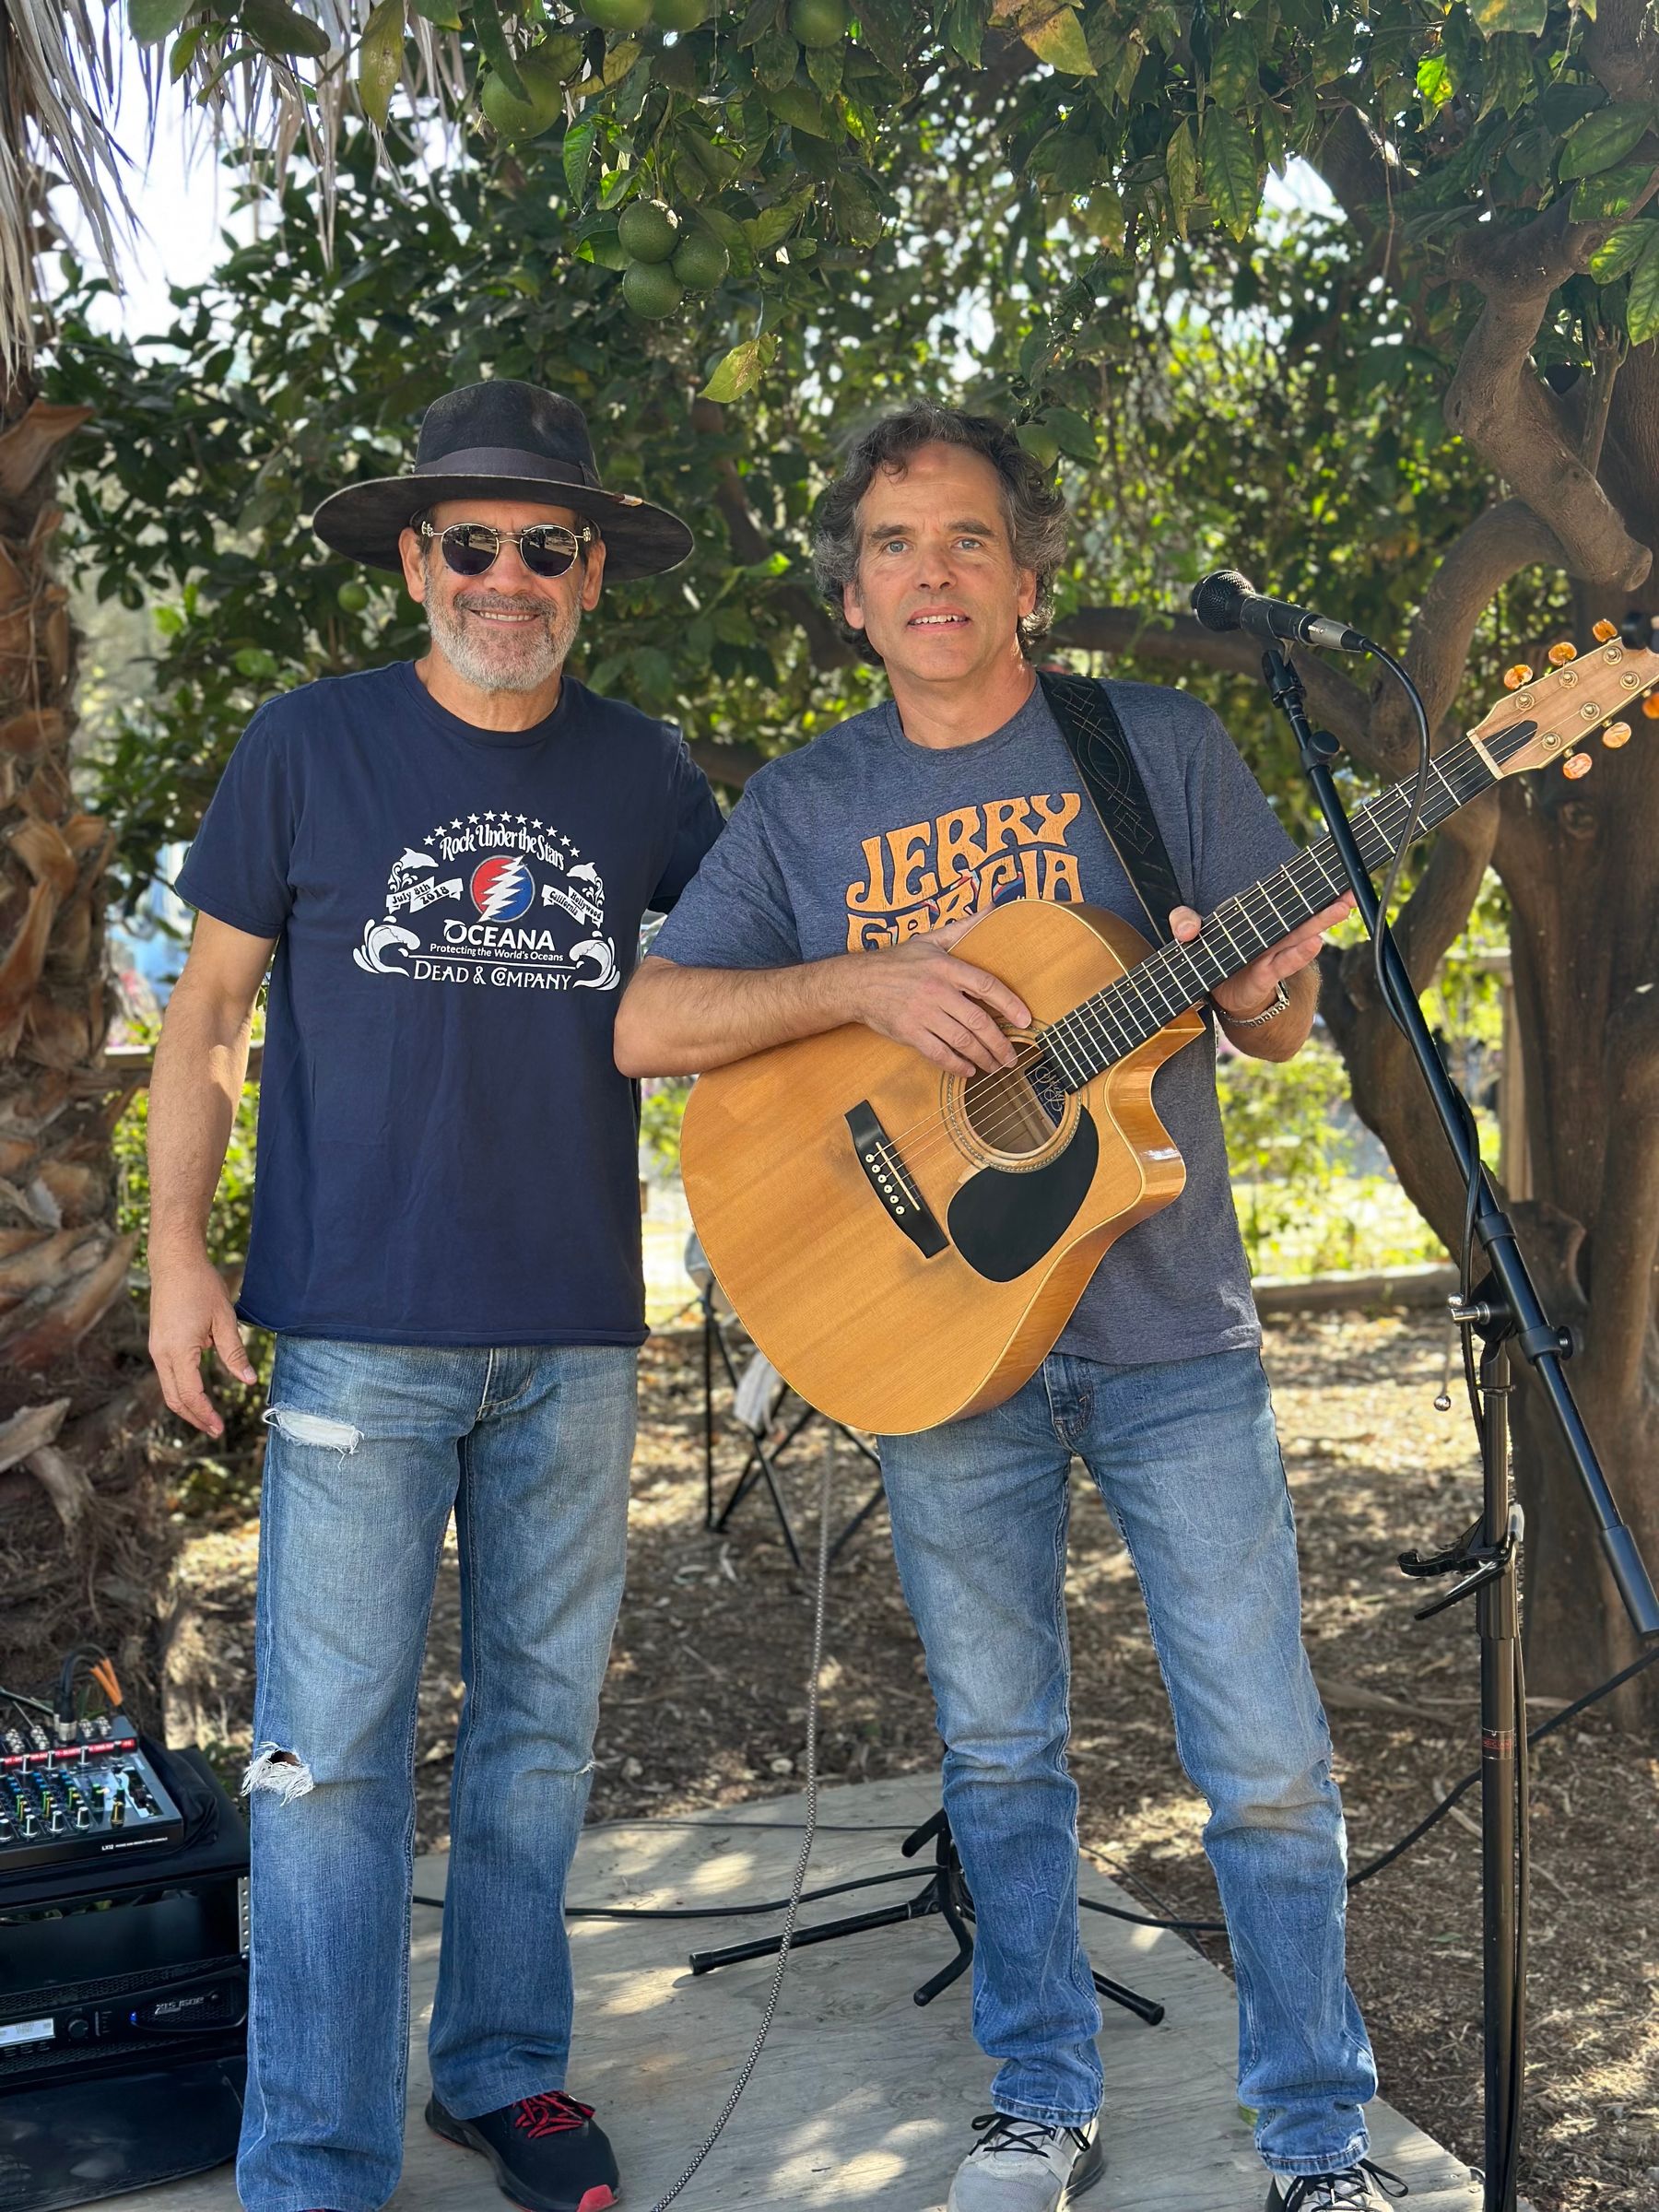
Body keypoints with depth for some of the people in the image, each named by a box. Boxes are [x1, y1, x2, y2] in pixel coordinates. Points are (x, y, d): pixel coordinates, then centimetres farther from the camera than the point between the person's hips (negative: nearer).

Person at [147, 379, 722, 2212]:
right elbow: (208, 1007, 5)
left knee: (541, 1723, 12)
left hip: (576, 1337, 3)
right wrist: (177, 1250, -3)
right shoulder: (310, 746, 1)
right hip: (358, 1331, -3)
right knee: (333, 1749, -2)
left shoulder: (643, 771, 8)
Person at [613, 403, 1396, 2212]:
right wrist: (867, 983, -18)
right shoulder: (803, 806, 5)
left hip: (1167, 1333, -1)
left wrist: (1259, 990, -22)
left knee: (1268, 1766, 1)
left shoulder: (1158, 745, 1)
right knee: (997, 1755, 13)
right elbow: (644, 1026, -3)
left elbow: (1280, 1023, 3)